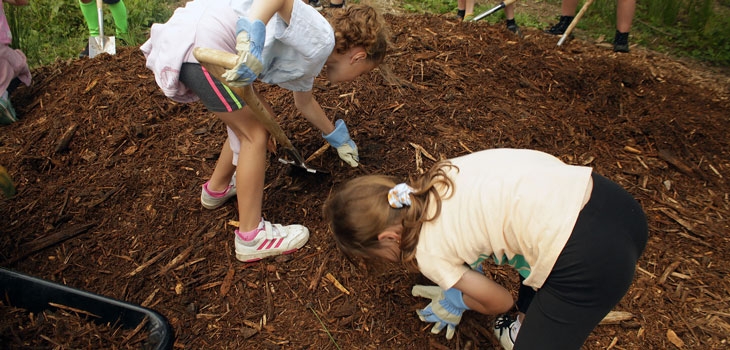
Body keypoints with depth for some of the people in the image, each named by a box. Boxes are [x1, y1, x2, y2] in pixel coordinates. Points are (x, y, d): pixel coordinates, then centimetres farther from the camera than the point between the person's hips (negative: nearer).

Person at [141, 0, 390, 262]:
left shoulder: (309, 56, 19)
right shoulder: (320, 41, -9)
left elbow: (304, 102, 37)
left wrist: (336, 137, 48)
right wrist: (253, 31, -38)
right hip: (199, 42, -10)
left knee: (254, 122, 20)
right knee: (255, 134, -3)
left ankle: (217, 189, 41)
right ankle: (251, 237, 5)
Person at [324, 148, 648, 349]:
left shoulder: (427, 252, -6)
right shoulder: (438, 178, 10)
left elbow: (497, 301, 9)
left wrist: (456, 302, 30)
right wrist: (457, 290, 32)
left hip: (593, 261, -8)